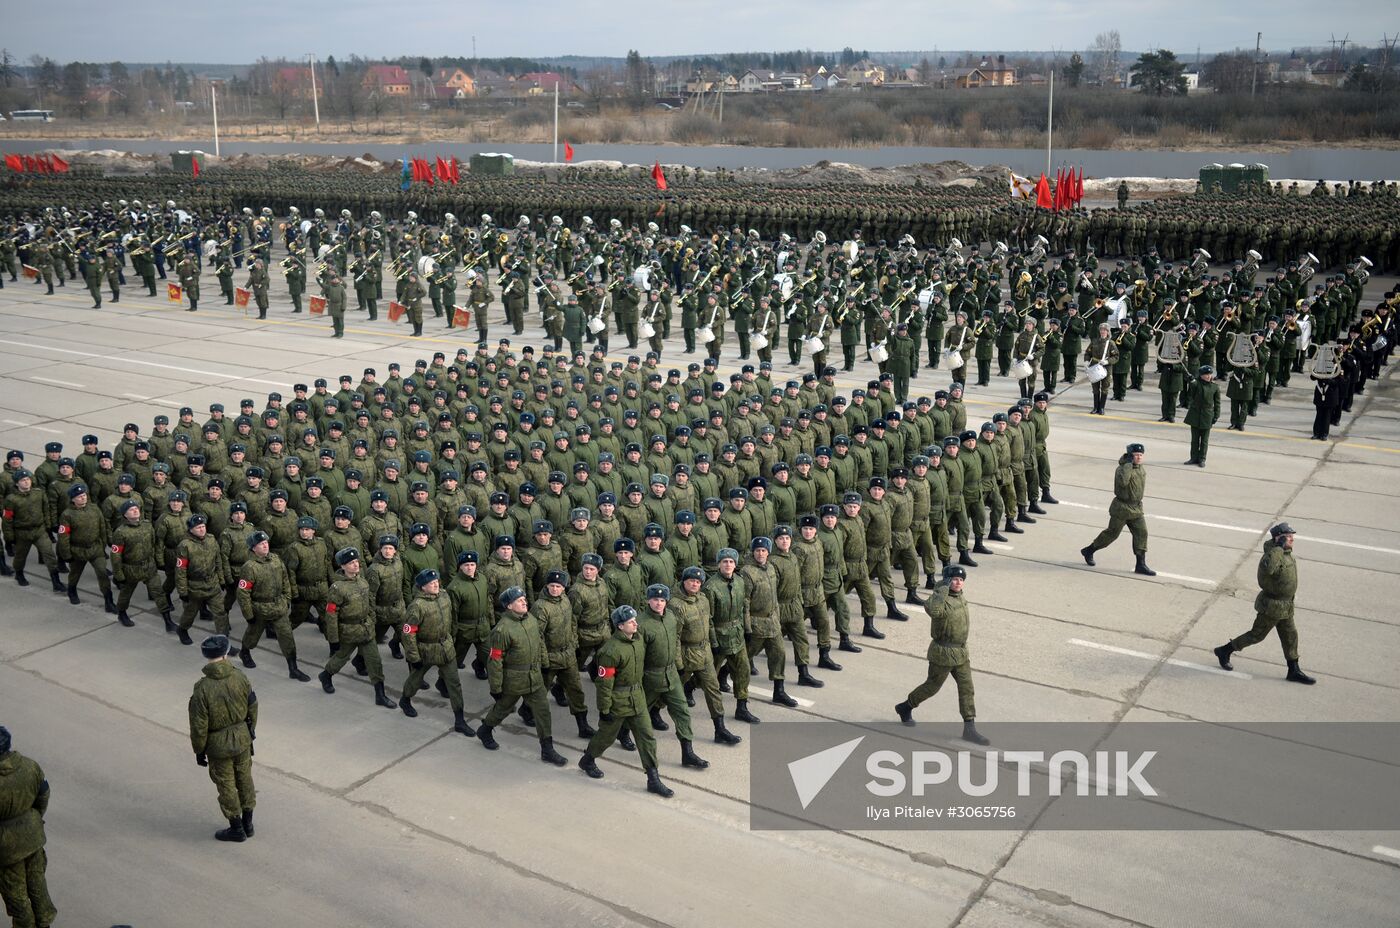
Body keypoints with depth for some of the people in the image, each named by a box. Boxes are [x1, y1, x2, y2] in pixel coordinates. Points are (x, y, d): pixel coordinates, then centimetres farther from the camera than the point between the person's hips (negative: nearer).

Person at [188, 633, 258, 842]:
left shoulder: (202, 688, -23)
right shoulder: (239, 677, -12)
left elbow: (198, 726, -17)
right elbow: (252, 707, 0)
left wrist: (199, 751, -2)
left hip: (219, 746, -4)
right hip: (243, 738, 4)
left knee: (226, 786, 12)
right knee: (245, 779, 20)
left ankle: (236, 829, 25)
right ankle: (247, 823, 32)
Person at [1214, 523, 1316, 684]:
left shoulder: (1286, 553, 1)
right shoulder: (1273, 555, -29)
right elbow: (1267, 568, -52)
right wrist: (1279, 547, -43)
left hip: (1285, 606, 9)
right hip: (1272, 606, -9)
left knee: (1290, 636, 14)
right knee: (1257, 635, 5)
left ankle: (1294, 671, 23)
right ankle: (1224, 651, 21)